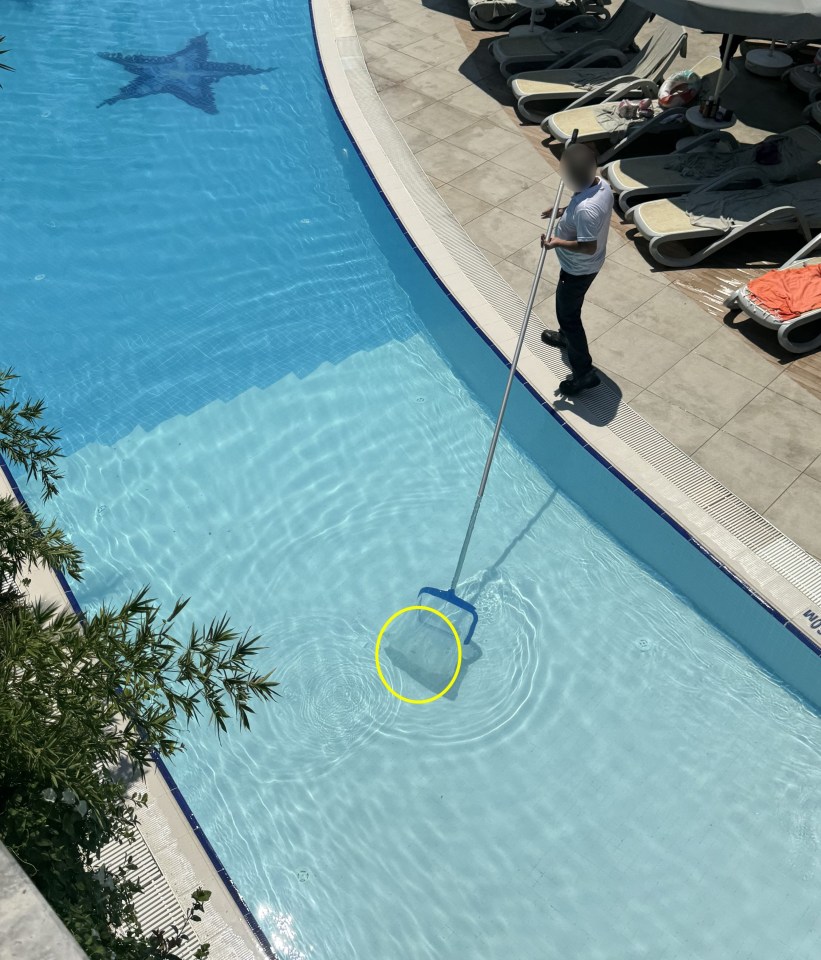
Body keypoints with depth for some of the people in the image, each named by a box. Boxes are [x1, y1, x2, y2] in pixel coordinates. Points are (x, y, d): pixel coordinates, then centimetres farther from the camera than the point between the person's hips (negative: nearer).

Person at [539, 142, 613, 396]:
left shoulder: (585, 209, -37)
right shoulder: (602, 185, -7)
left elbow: (589, 247, -33)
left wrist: (558, 243, -33)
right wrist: (564, 212, 7)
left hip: (578, 269, -9)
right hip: (584, 265, 9)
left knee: (568, 314, 5)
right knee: (568, 308, 31)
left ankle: (585, 372, 13)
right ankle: (566, 335, 59)